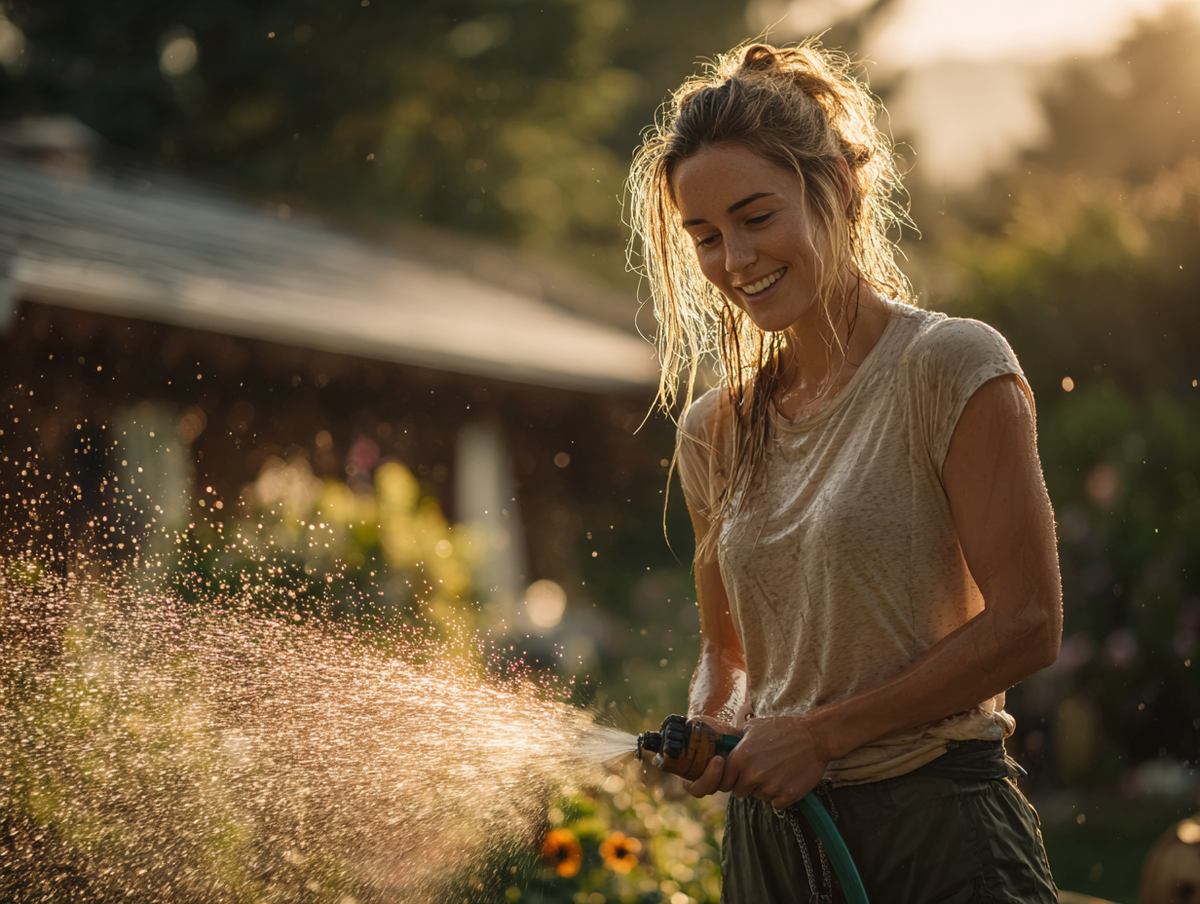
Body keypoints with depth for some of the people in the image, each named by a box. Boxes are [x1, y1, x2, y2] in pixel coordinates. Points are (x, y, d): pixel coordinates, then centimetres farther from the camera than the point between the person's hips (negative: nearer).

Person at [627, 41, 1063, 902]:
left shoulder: (953, 366, -9)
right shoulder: (715, 429, 9)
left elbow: (1026, 625, -13)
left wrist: (822, 732, -12)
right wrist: (715, 731, -4)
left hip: (938, 829, -5)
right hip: (769, 832, 5)